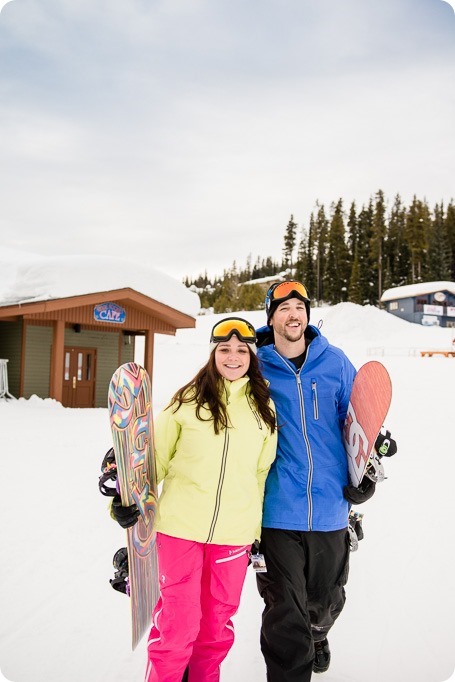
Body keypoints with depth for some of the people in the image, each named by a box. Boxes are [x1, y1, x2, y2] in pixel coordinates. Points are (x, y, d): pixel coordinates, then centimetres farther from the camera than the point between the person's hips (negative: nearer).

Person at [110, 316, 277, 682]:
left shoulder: (264, 407, 5)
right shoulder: (189, 399, -3)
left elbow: (264, 473, 11)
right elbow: (157, 454, 4)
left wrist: (260, 533, 13)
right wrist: (128, 496, -7)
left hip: (234, 534, 3)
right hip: (180, 527, -2)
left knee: (217, 626, 15)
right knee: (178, 624, 4)